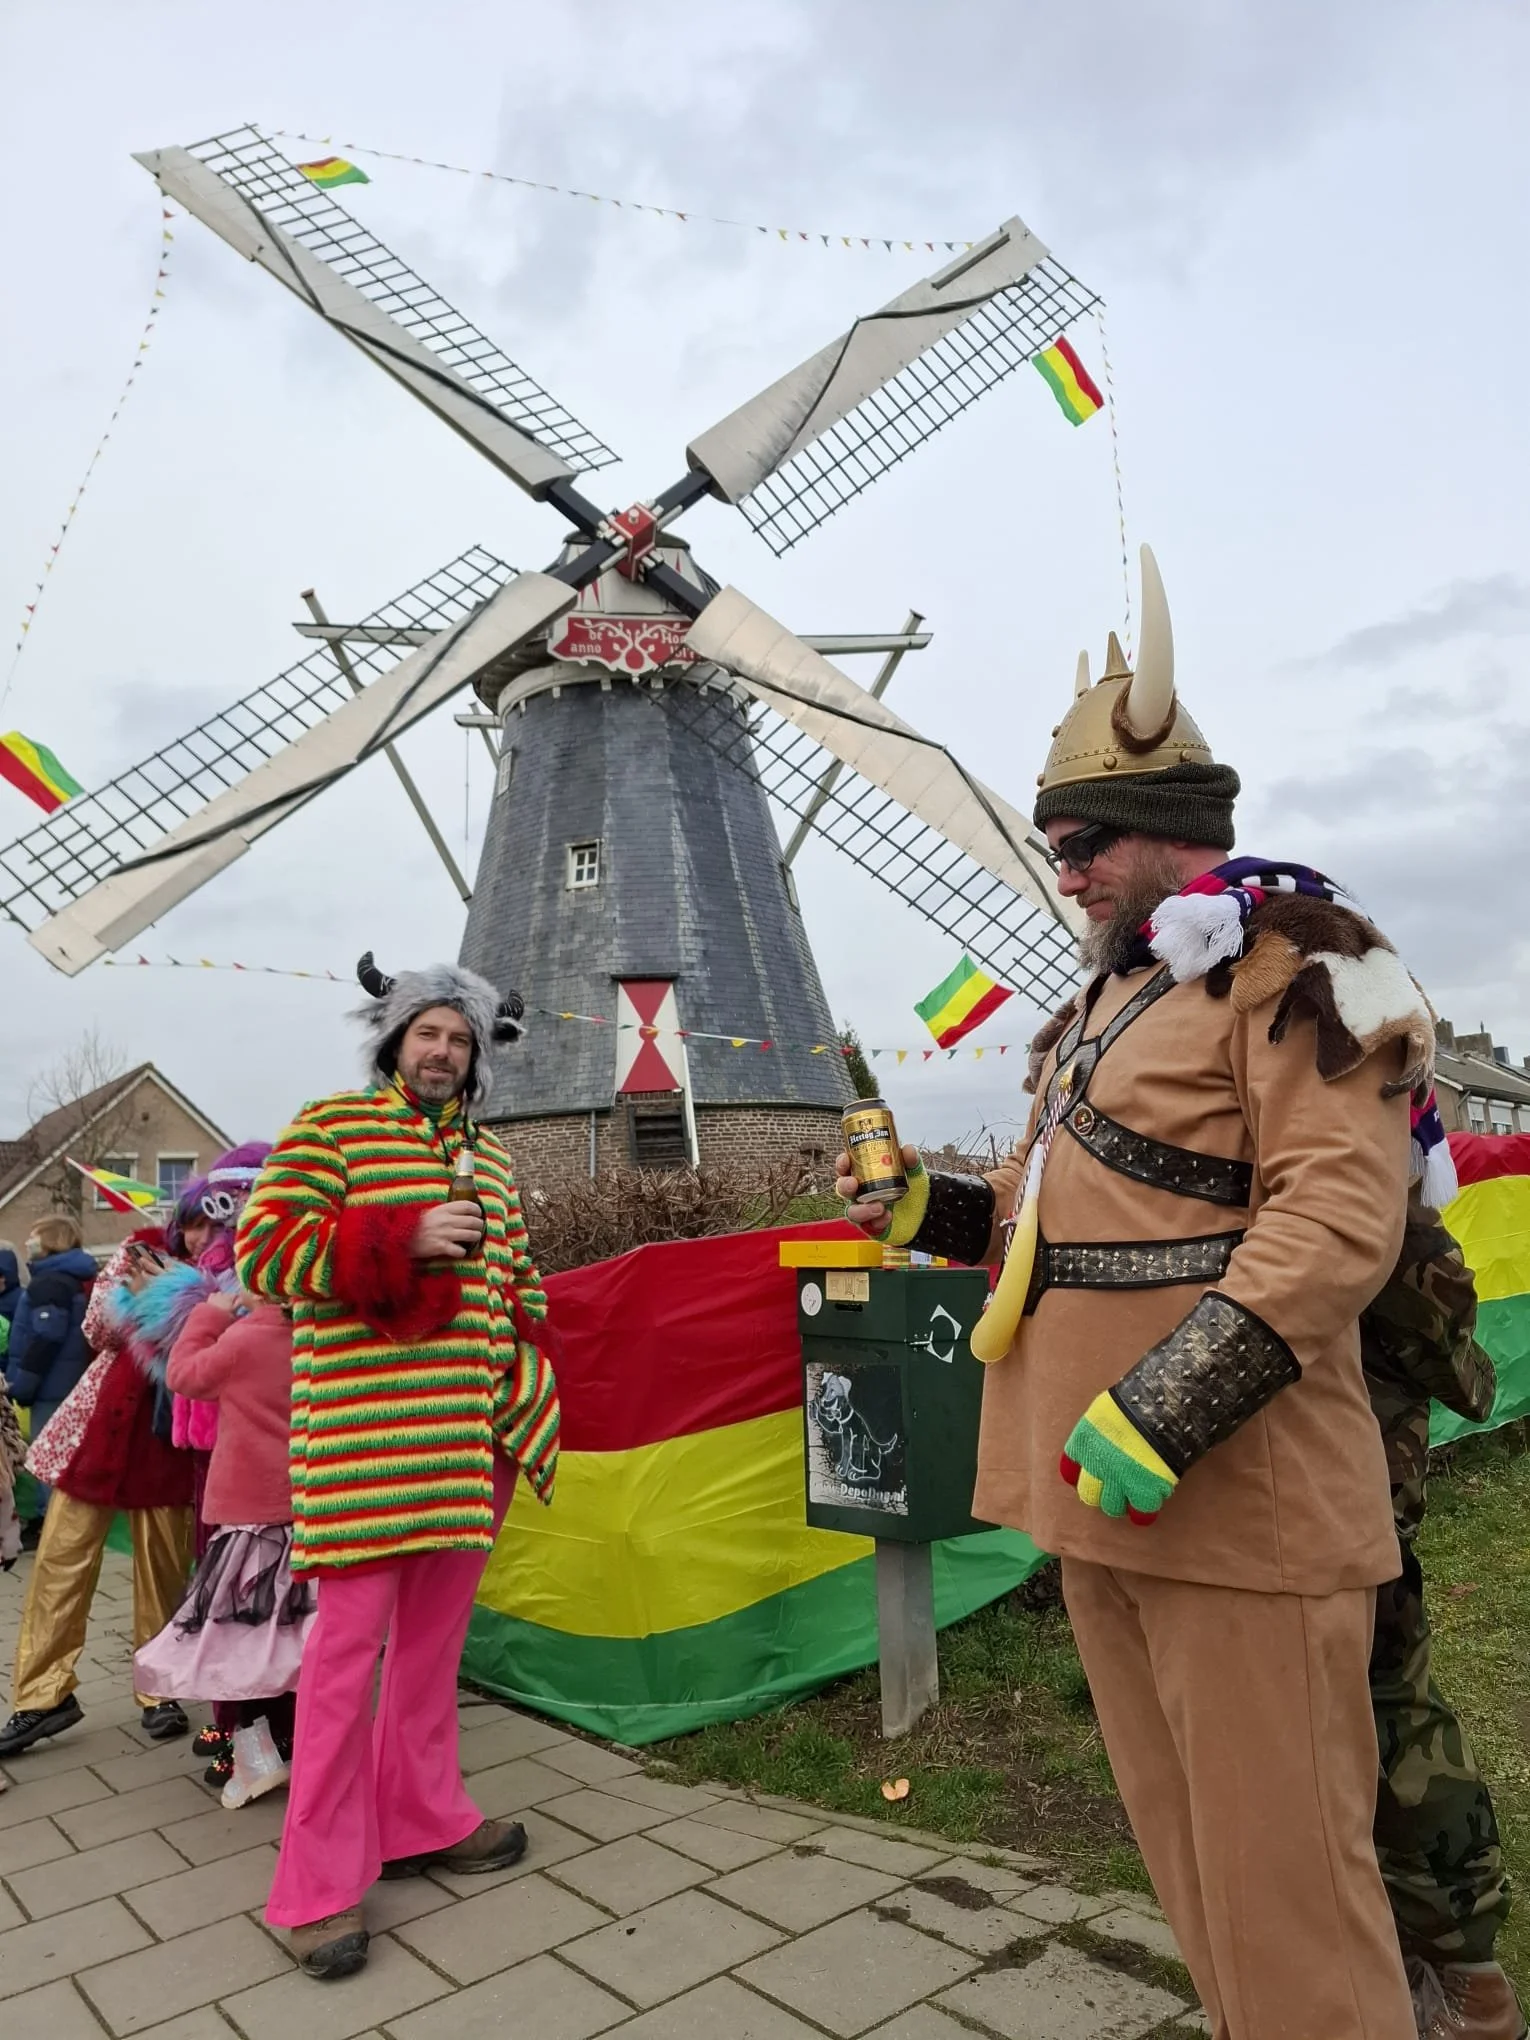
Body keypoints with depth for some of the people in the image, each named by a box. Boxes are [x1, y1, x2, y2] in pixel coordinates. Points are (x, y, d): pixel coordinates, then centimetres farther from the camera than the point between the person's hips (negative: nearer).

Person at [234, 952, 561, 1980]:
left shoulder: (488, 1154, 16)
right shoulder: (330, 1124, -1)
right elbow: (264, 1250, -9)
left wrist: (529, 1387, 9)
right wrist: (402, 1238, -19)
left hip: (468, 1432, 6)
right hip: (362, 1425, -6)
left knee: (436, 1632, 15)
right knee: (351, 1638, -2)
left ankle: (424, 1816, 32)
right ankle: (320, 1883, 12)